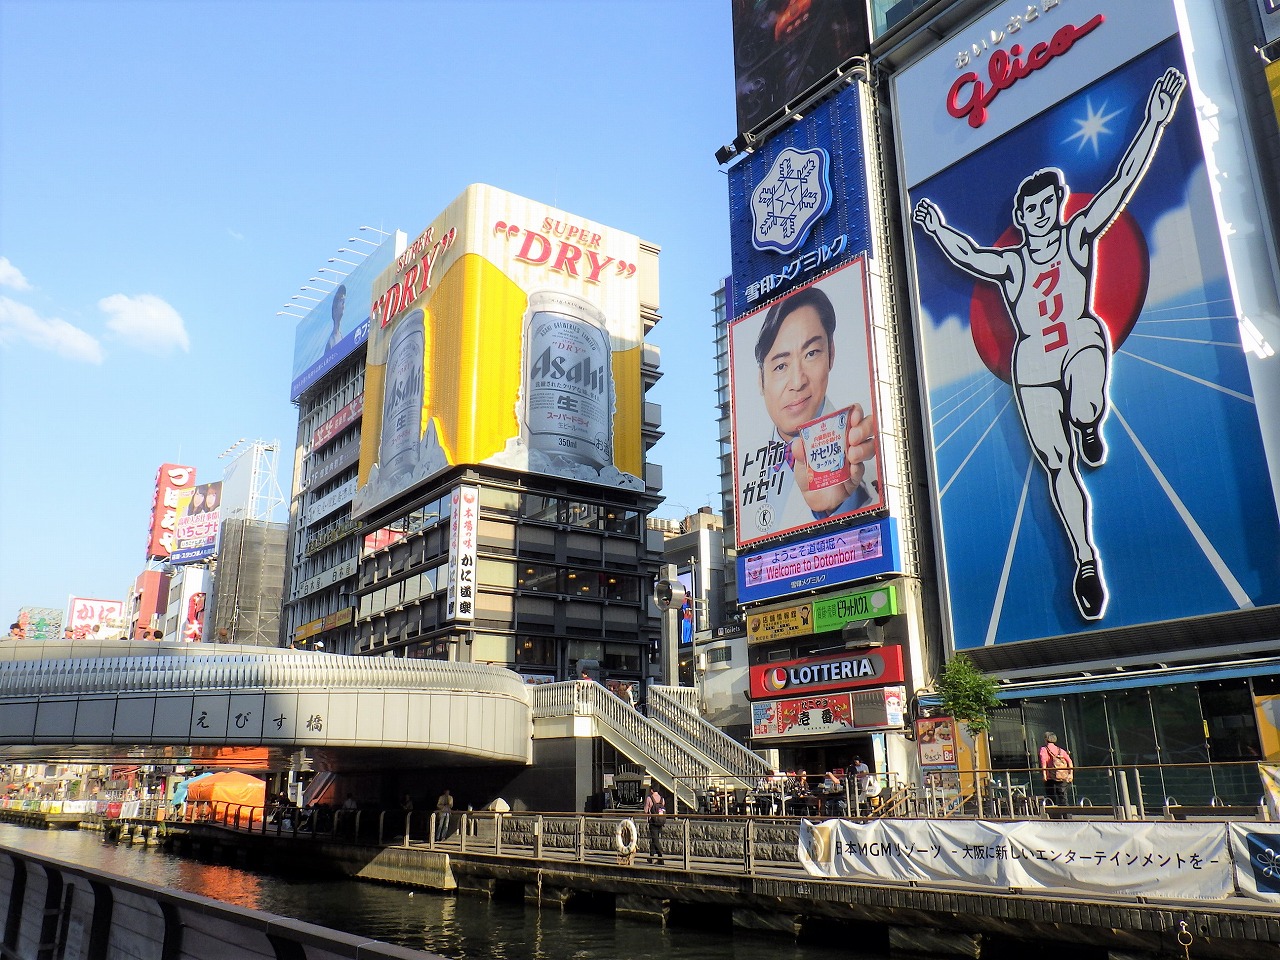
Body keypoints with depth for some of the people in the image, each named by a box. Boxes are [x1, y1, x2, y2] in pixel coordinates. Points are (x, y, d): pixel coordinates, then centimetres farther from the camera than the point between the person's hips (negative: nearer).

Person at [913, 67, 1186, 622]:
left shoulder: (1078, 236, 7)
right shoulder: (1009, 263, 10)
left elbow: (1123, 181, 0)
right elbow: (968, 255, -4)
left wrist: (1155, 121, -6)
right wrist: (937, 229, -17)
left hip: (1082, 341, -1)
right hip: (1032, 365, 2)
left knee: (1086, 408, -37)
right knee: (1057, 467, -1)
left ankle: (1089, 429, 3)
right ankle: (1086, 561, 9)